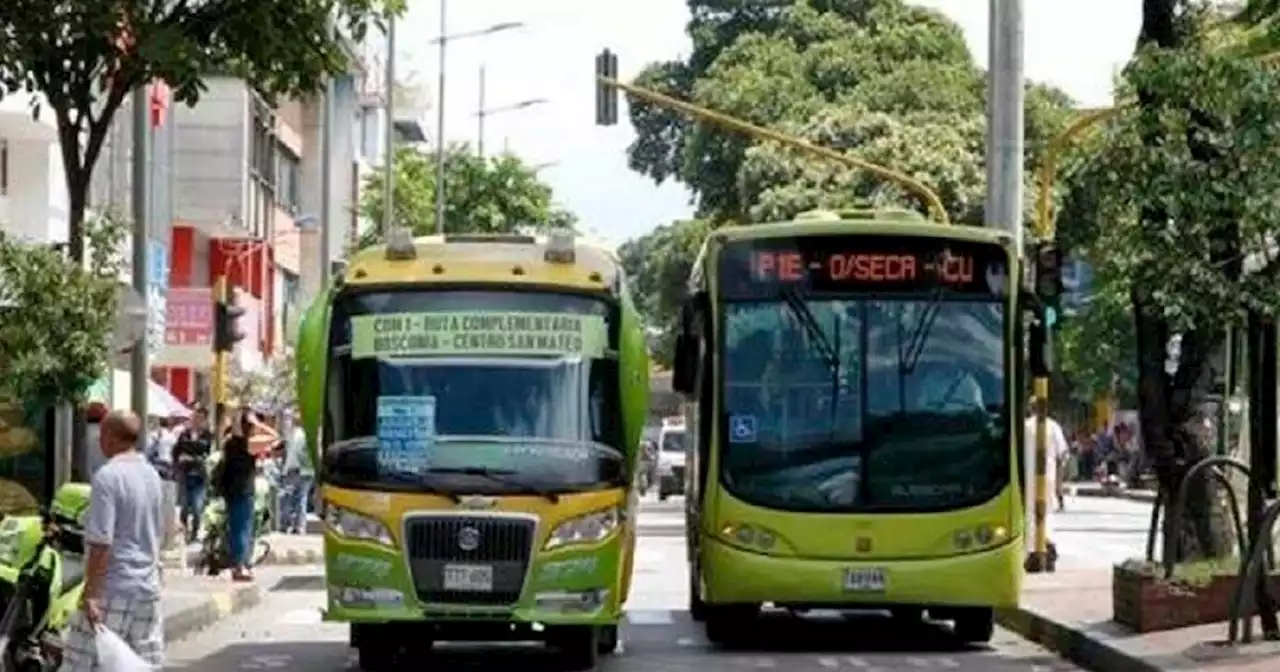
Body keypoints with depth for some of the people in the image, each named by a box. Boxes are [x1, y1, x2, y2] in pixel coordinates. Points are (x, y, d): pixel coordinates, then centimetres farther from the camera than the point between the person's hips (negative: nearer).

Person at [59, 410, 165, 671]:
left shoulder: (108, 476, -15)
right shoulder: (152, 476, 10)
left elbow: (101, 543, -20)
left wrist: (91, 594, -19)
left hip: (113, 590, -8)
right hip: (148, 589, 8)